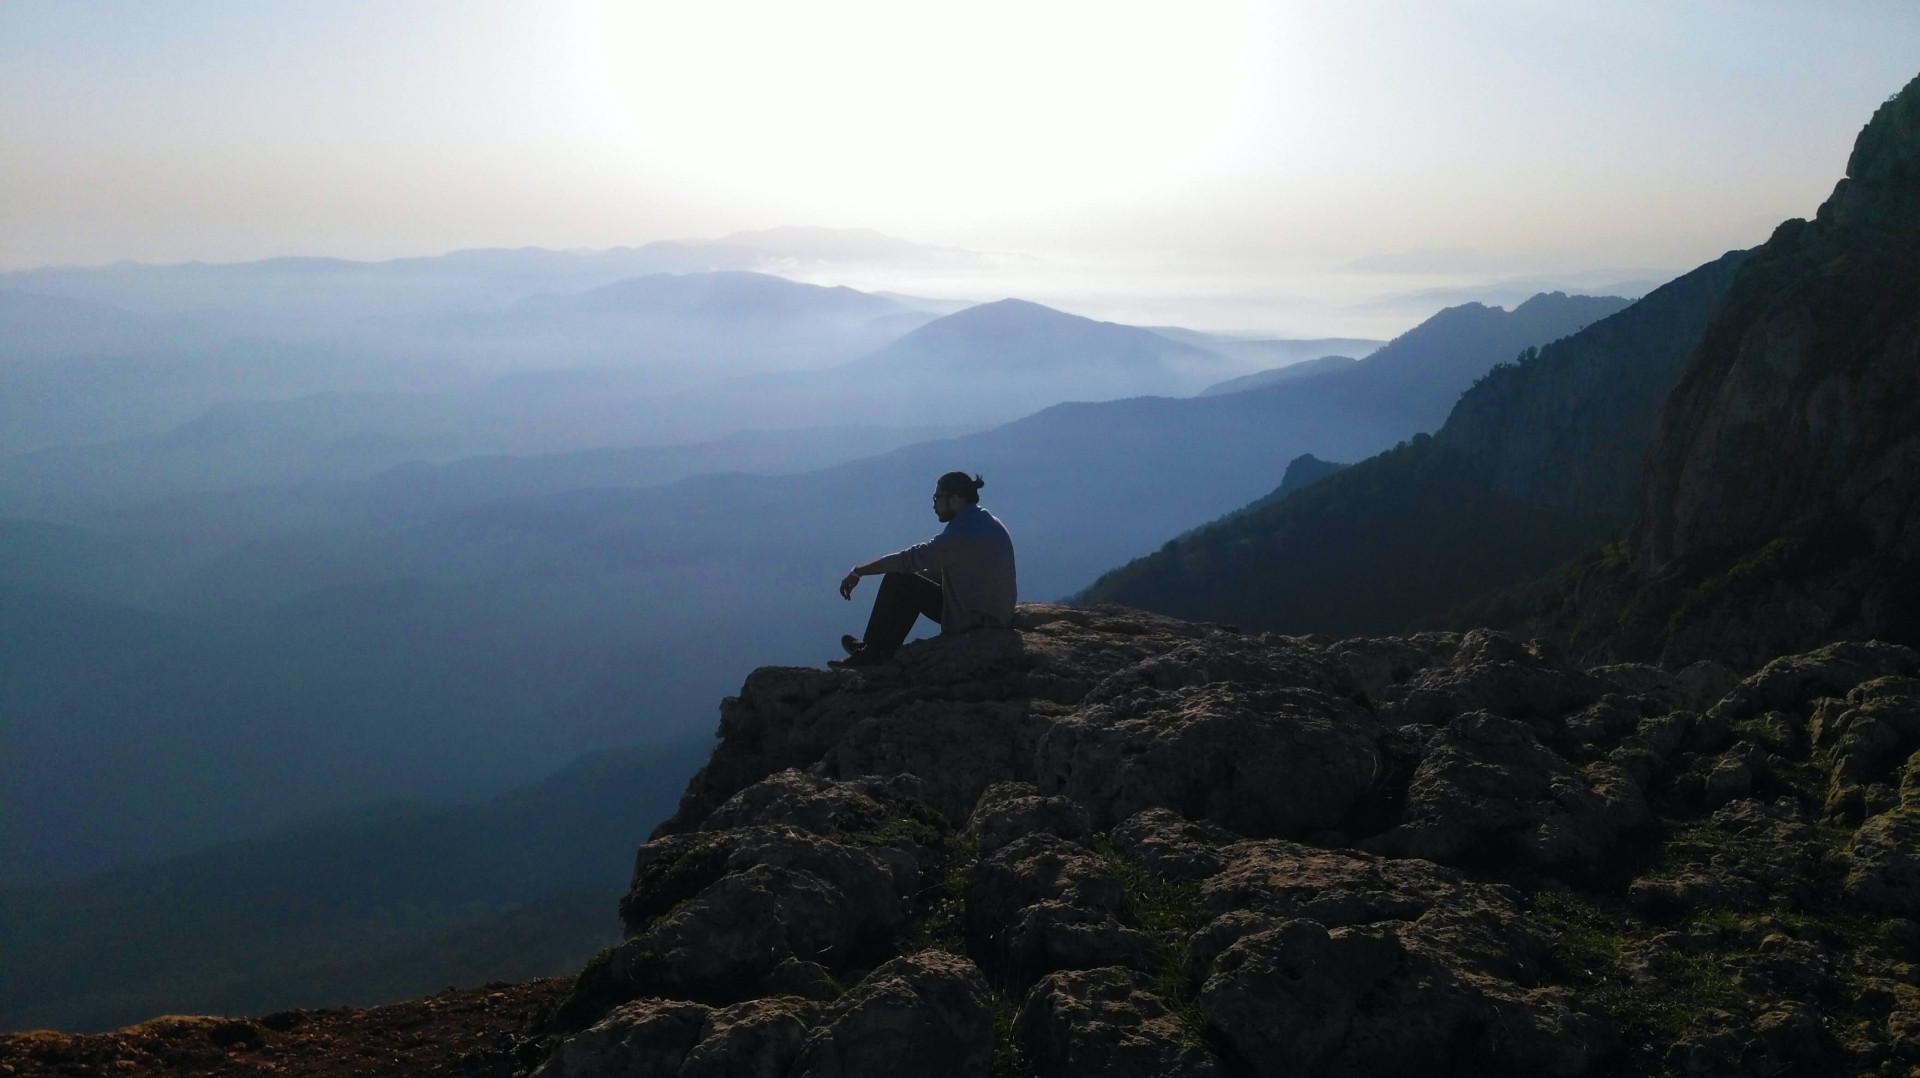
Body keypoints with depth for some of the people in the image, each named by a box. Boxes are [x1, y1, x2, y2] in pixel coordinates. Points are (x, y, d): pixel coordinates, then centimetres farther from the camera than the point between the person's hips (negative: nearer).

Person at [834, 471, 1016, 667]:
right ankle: (882, 651, 23)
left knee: (897, 581, -4)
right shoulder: (989, 522, 9)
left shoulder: (961, 533, -20)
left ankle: (872, 653, 8)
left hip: (973, 621, -9)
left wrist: (858, 572, -6)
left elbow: (908, 559, -16)